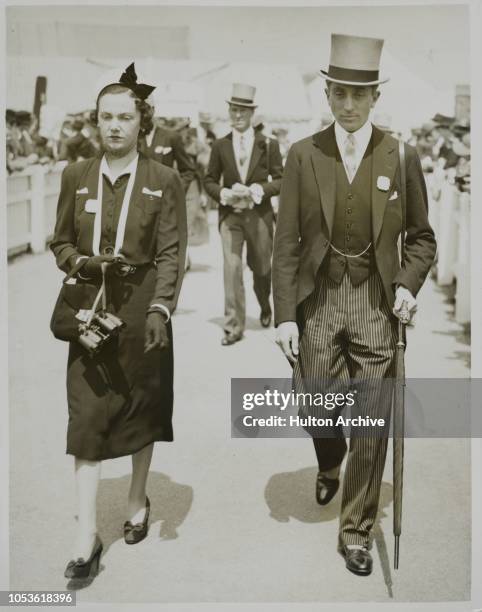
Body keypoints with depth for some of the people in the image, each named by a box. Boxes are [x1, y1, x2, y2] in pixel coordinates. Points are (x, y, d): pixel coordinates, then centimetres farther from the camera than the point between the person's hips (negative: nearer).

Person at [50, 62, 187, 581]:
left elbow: (171, 252, -6)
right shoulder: (76, 177, 6)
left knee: (142, 410, 12)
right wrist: (85, 263, -10)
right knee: (87, 419, -3)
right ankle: (87, 537, 2)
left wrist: (160, 309, -18)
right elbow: (60, 244, 11)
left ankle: (137, 502, 34)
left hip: (143, 310, -1)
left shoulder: (164, 180, -1)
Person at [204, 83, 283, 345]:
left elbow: (280, 180, -1)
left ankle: (265, 307, 43)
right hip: (230, 215, 0)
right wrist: (225, 194, -11)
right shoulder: (220, 145, 4)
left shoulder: (268, 145, 0)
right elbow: (210, 181, 9)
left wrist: (255, 191, -16)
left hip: (260, 215, 0)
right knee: (232, 268, -10)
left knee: (261, 267, 14)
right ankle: (233, 326, -4)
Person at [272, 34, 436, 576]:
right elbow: (286, 242, -1)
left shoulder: (401, 156, 0)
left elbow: (421, 237, 9)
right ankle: (330, 465, 44)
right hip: (319, 298, 1)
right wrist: (284, 314, -6)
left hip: (376, 301, 0)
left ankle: (356, 531, 21)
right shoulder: (303, 154, 0)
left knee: (371, 423, 2)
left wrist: (408, 285, -8)